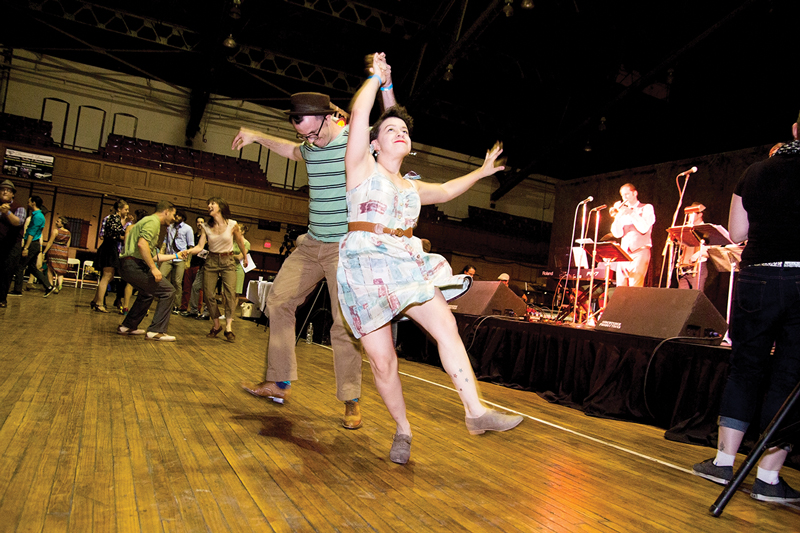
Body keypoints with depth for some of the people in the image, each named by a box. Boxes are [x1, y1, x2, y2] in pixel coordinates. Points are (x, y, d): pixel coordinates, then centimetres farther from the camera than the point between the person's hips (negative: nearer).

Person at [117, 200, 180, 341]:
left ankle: (128, 326, 33)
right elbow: (142, 244, -24)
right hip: (135, 264, -11)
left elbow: (153, 255, 28)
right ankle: (156, 331, -8)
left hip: (127, 265, 11)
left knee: (148, 292, 30)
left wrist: (175, 255, 36)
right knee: (168, 291, -7)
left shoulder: (148, 220, 26)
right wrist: (153, 268, -22)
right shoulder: (153, 221, -7)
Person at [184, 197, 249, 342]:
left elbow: (240, 241, 9)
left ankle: (228, 327, -17)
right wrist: (188, 251, -27)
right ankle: (216, 325, 14)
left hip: (228, 261, -3)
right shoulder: (206, 227, 0)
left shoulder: (232, 225, -8)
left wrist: (245, 257, 21)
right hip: (211, 261, 3)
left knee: (230, 293, -18)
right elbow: (199, 246, -7)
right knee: (208, 294, -1)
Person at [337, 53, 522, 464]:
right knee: (382, 360, -4)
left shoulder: (412, 186, 21)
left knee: (446, 327, -11)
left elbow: (446, 191, 39)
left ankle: (476, 413, -5)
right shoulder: (362, 167, 5)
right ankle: (402, 429, 16)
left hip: (407, 264, 5)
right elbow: (359, 114, -5)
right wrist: (377, 77, 7)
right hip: (364, 265, -5)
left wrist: (481, 172, 42)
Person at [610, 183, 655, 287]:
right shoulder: (623, 212, 20)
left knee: (634, 290, -17)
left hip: (639, 252, -4)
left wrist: (630, 213, -6)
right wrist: (618, 216, -3)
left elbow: (644, 228, -9)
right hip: (624, 254, 5)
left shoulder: (647, 208, 9)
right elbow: (617, 234, 7)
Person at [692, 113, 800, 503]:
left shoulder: (755, 172, 7)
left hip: (758, 279, 3)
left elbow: (737, 233, 8)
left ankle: (723, 460, 17)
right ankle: (767, 478, 10)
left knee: (744, 369, 12)